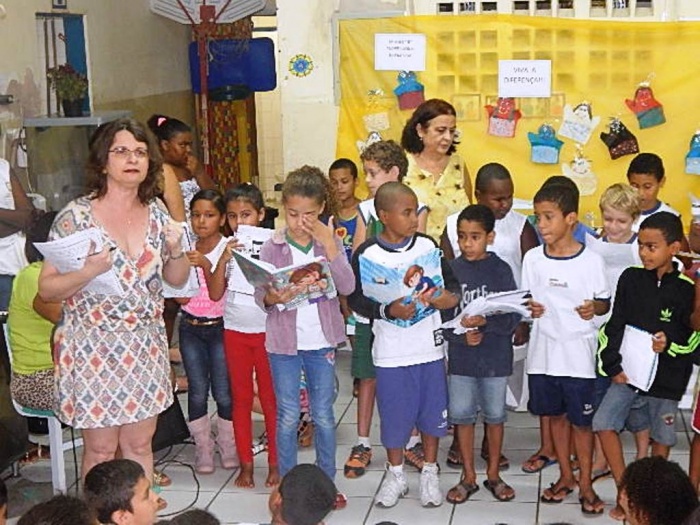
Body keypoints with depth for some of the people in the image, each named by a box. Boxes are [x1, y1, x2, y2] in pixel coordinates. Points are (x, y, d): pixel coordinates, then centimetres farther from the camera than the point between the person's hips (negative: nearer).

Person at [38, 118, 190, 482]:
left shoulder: (156, 214, 4)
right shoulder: (75, 216, -10)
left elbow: (177, 280, 12)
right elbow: (47, 289, -9)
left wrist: (175, 249, -7)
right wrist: (90, 271, -26)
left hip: (146, 347, 4)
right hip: (93, 347, -4)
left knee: (139, 444, 13)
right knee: (101, 450, 6)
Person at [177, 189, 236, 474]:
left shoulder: (227, 249, -8)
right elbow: (181, 298, 1)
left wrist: (205, 264, -31)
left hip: (219, 327, -3)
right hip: (190, 327, 3)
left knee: (223, 392, 0)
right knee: (197, 392, 4)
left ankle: (228, 445, 19)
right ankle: (203, 447, 17)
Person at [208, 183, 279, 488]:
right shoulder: (226, 248, 1)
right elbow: (215, 294, -4)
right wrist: (223, 260, -16)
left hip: (266, 331, -3)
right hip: (235, 331, 3)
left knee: (270, 399, 5)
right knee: (241, 398, 10)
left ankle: (275, 463, 16)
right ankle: (245, 464, 19)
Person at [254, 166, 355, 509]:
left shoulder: (330, 242, -1)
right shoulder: (272, 247, -4)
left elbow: (347, 287, -13)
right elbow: (259, 294, -4)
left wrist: (328, 244, -19)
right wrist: (272, 297, -26)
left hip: (321, 341, 1)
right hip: (284, 341, -1)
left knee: (323, 415, 11)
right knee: (288, 417, 7)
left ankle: (327, 482, 25)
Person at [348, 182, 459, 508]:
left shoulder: (427, 245, 0)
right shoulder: (367, 254, -9)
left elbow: (448, 280, 10)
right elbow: (356, 300, -9)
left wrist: (450, 295, -11)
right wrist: (389, 310, -22)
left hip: (429, 345, 3)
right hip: (391, 351, -2)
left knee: (432, 409, 12)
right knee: (394, 413, 8)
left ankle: (430, 472, 31)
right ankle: (396, 474, 28)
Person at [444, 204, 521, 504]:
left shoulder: (500, 270, -6)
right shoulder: (451, 270, -2)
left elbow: (514, 316, -11)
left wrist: (484, 322, -26)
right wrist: (461, 335, -17)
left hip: (495, 357, -1)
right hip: (461, 357, 1)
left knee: (495, 415, 11)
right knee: (462, 415, 8)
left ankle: (493, 474, 27)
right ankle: (468, 477, 24)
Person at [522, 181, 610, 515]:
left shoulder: (591, 260, -8)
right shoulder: (533, 258, -1)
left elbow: (605, 302, 1)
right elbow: (527, 299, 8)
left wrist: (594, 307, -20)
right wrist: (530, 308, -13)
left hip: (578, 352, -3)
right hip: (543, 350, 3)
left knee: (581, 419, 6)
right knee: (555, 414, 15)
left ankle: (585, 483, 21)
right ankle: (565, 476, 31)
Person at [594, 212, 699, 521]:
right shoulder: (630, 279, -1)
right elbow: (614, 326, 1)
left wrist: (670, 345, -19)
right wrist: (612, 365, -5)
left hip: (667, 375, -2)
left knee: (661, 436, 9)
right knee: (604, 423, -8)